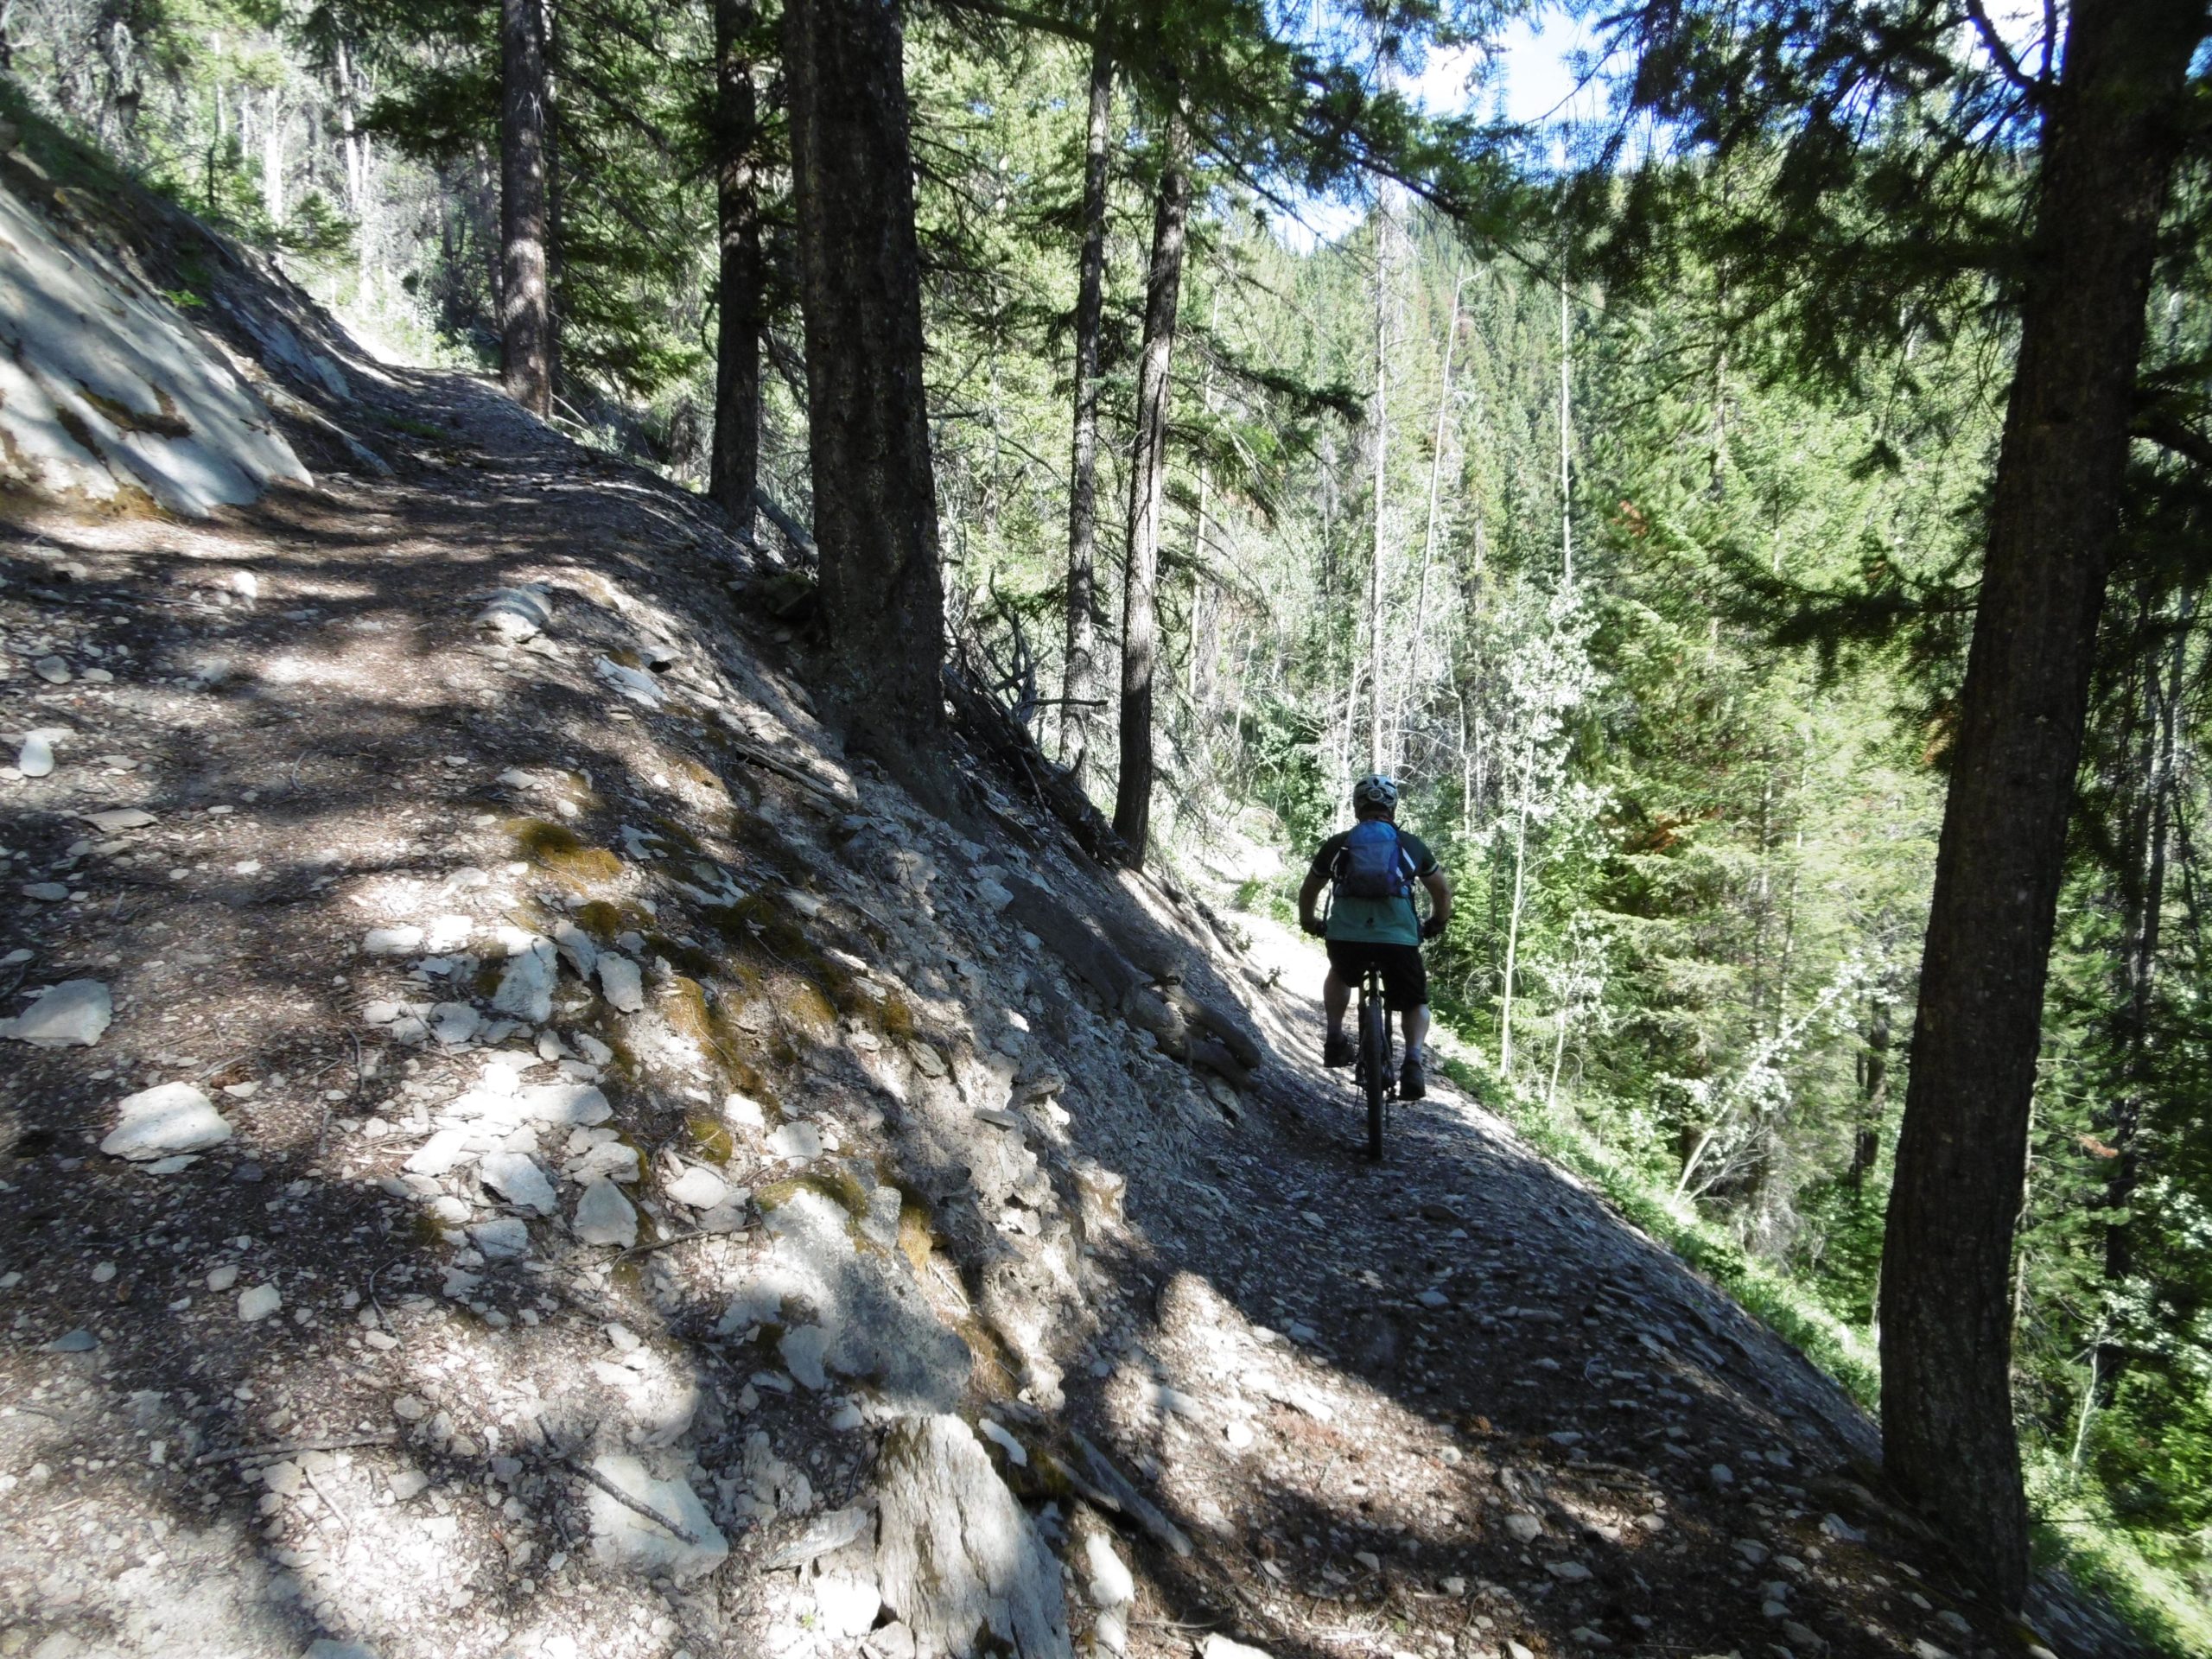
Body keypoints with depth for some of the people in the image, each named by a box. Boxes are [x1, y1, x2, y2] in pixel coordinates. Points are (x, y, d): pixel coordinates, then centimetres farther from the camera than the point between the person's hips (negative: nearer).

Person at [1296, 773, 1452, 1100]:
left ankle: (1335, 1039, 24)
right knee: (1416, 1004, 19)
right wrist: (1436, 924, 44)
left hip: (1345, 938, 1)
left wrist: (1309, 922, 43)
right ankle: (1413, 1063, -4)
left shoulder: (1338, 844, 14)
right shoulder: (1411, 845, 16)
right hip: (1400, 939, -1)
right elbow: (1443, 891, 26)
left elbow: (1308, 891, 25)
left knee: (1339, 976, 35)